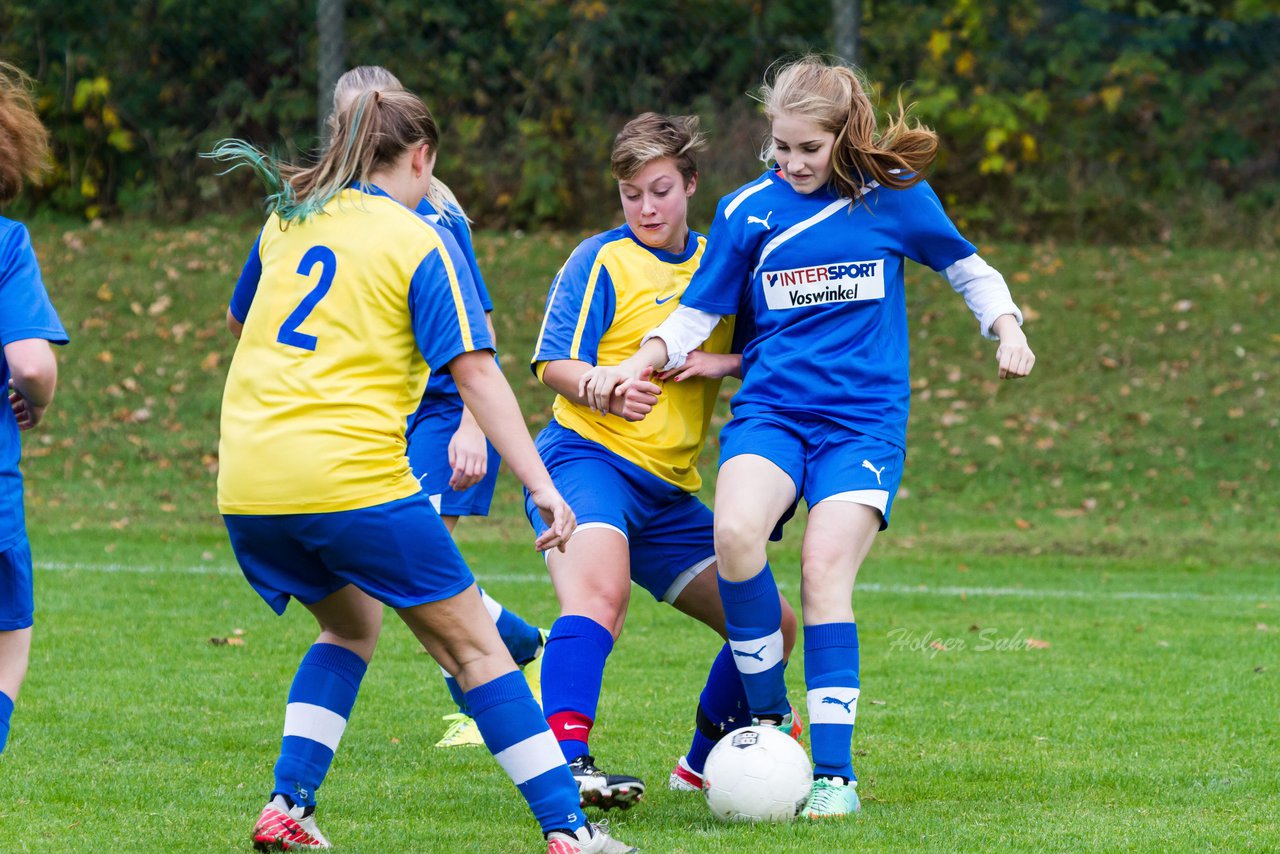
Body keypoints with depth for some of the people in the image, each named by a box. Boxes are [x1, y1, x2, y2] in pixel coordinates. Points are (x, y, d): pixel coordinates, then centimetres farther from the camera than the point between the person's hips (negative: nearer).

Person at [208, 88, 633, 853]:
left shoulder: (287, 222, 16)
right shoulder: (423, 244, 0)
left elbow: (237, 323, 33)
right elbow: (476, 372, -9)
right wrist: (542, 487, -11)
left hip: (249, 487, 6)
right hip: (353, 475, -6)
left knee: (350, 625, 28)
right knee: (473, 646, 3)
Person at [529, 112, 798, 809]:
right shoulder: (602, 260, -3)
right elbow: (556, 365, -10)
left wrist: (721, 362, -6)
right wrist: (606, 393, -31)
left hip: (668, 490, 7)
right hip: (588, 458, -7)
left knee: (772, 624, 8)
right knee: (599, 590, -35)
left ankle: (704, 764, 27)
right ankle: (567, 764, -49)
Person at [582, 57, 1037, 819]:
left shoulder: (896, 196, 1)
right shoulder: (749, 210, 3)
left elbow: (968, 269, 16)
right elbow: (698, 312, 10)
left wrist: (1007, 329, 0)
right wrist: (635, 365, -5)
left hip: (863, 419, -1)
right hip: (771, 408, 1)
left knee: (827, 567, -20)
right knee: (736, 533, -28)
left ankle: (835, 772, -12)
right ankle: (767, 713, -9)